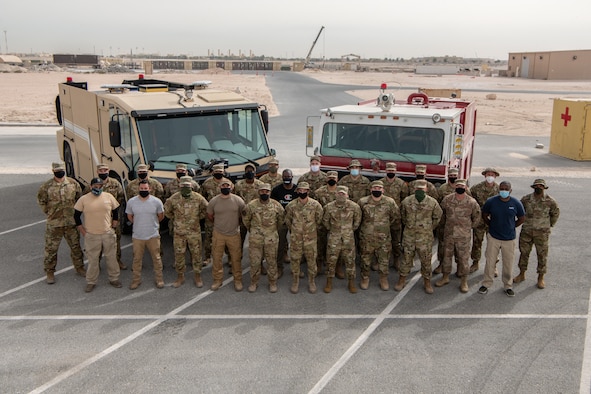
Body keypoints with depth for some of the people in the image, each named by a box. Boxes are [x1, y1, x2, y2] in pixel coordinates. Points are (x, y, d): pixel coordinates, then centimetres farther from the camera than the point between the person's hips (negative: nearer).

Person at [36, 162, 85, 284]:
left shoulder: (73, 183, -1)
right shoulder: (47, 186, -8)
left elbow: (79, 198, 11)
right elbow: (41, 201, 4)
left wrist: (75, 212, 8)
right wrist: (50, 213, 3)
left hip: (71, 222, 2)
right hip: (54, 224, -2)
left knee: (75, 246, 14)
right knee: (51, 248, 5)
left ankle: (79, 267, 29)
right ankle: (50, 272, 19)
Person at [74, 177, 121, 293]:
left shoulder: (109, 196, 0)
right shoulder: (83, 199, -4)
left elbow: (116, 212, 9)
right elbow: (76, 216, 2)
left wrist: (113, 227, 4)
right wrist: (83, 232, -1)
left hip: (108, 234, 2)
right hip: (91, 236, -2)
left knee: (111, 257, 11)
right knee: (92, 260, 7)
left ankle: (114, 279, 28)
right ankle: (91, 282, 22)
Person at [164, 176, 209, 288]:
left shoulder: (198, 198, -9)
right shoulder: (173, 199, -8)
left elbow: (206, 210, 7)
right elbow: (166, 211, 9)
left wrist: (197, 218, 5)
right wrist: (175, 219, 7)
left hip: (194, 232, 0)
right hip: (179, 232, 1)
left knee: (196, 254, 7)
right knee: (179, 255, 8)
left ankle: (197, 276, 22)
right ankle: (180, 277, 23)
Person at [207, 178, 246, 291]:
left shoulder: (238, 200, -8)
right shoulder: (214, 201, -6)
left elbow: (243, 215, 7)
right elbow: (210, 215, 10)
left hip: (234, 234, -1)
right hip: (218, 234, 1)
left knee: (236, 258, 7)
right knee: (217, 258, 8)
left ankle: (238, 280, 22)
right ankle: (218, 280, 24)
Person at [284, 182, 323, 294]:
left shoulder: (315, 205, -10)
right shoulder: (291, 205, -7)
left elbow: (319, 220, 5)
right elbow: (287, 220, 9)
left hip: (311, 237, 0)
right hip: (295, 238, 1)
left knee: (311, 260, 8)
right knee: (295, 259, 8)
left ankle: (311, 281, 25)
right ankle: (295, 281, 25)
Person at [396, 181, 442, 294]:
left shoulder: (432, 202, -7)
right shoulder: (406, 201, -4)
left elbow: (437, 217, 8)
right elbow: (403, 215, 13)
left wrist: (430, 228, 9)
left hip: (425, 237, -1)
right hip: (409, 235, 1)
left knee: (426, 260, 8)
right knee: (406, 259, 10)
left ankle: (427, 282, 24)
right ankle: (402, 280, 23)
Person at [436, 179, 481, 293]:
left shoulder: (472, 202, -7)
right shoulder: (447, 199, -2)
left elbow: (476, 218, 7)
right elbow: (442, 214, 12)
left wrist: (468, 227, 10)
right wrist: (441, 226, 15)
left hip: (463, 236, -2)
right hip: (448, 234, 2)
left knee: (463, 258, 4)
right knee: (446, 255, 12)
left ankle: (464, 281, 16)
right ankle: (445, 277, 28)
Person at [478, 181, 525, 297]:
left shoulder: (516, 203, -7)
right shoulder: (491, 202, -9)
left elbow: (522, 219, 8)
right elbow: (484, 216, 7)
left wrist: (510, 227, 8)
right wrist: (492, 226, 6)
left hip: (509, 239, 0)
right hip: (493, 237, 0)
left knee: (508, 264, 9)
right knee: (490, 261, 6)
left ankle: (508, 286, 25)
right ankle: (486, 284, 21)